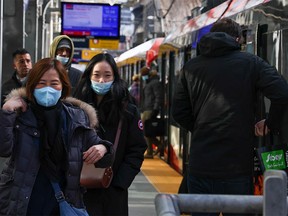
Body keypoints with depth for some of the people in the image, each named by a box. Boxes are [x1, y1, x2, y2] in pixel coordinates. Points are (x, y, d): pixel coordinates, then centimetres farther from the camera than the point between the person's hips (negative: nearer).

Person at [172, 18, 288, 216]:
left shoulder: (191, 67, 9)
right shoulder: (251, 63, 0)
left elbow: (179, 112, 8)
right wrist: (271, 124, 2)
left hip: (200, 168, 2)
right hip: (237, 169, -2)